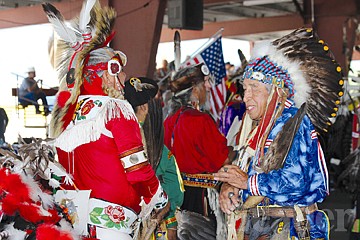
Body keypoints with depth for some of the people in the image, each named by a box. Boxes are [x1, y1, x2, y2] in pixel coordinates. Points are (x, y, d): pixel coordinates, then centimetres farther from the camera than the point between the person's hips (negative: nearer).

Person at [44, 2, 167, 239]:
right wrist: (159, 201, 2)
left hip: (70, 211, 7)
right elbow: (137, 167, -8)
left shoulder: (66, 108, 8)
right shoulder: (117, 110, -10)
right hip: (109, 219, -7)